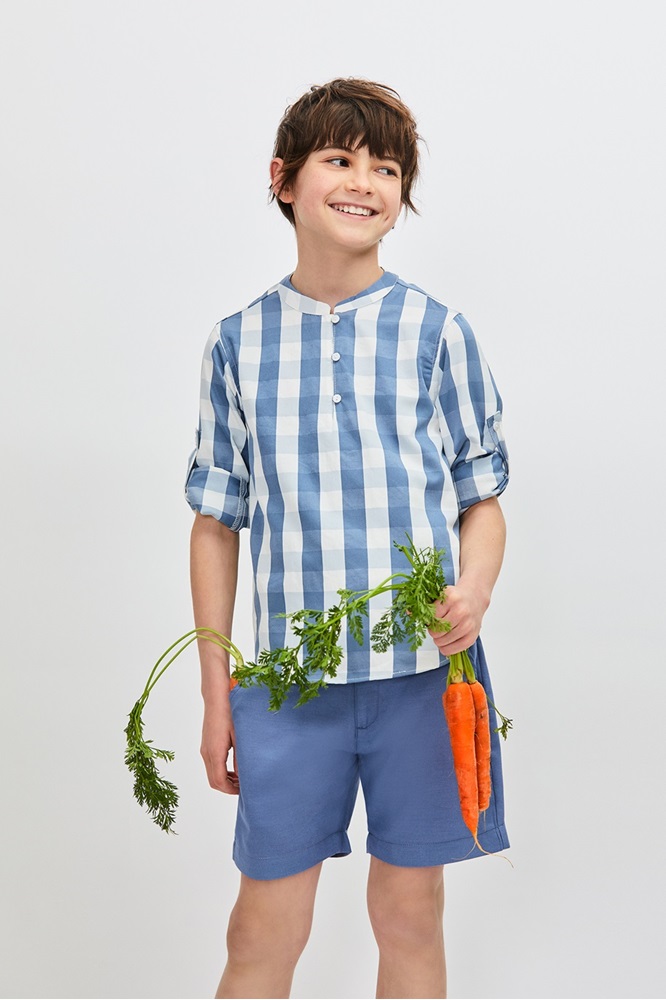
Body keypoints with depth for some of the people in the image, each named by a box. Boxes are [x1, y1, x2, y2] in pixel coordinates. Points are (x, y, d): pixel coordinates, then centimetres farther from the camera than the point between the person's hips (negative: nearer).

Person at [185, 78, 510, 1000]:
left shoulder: (437, 332, 3)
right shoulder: (239, 343, 6)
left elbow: (481, 500, 7)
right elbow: (218, 522, 9)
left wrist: (475, 588, -16)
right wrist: (215, 694, 7)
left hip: (422, 671, 0)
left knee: (410, 915, 9)